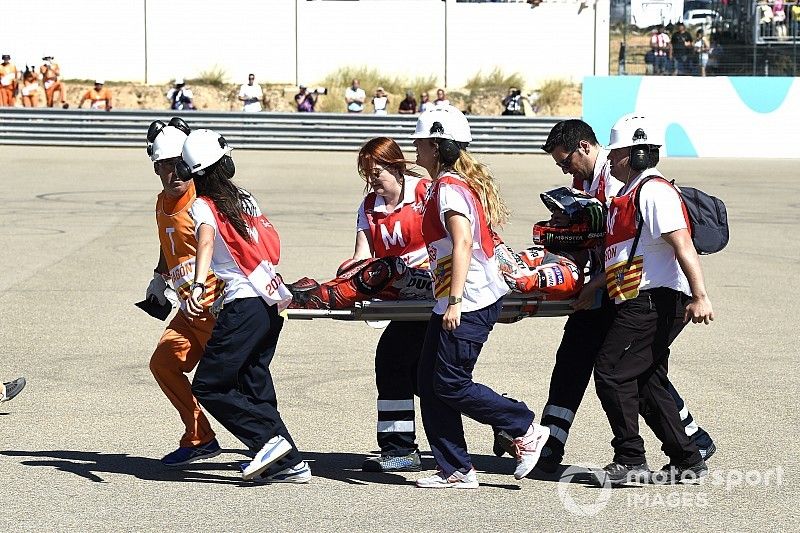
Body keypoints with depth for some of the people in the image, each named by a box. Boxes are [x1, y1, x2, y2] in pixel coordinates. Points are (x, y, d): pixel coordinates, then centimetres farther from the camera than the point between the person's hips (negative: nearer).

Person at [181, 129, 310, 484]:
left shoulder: (202, 207, -4)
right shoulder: (245, 199, 16)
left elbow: (206, 241, -25)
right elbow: (273, 244, 29)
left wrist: (198, 286, -40)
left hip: (244, 305, -7)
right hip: (273, 301, 7)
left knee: (207, 387, -2)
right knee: (253, 386, 13)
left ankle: (270, 439, -12)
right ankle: (290, 463, 6)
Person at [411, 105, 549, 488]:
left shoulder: (450, 188, -14)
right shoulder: (460, 183, 16)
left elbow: (462, 244, -25)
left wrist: (455, 301, -31)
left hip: (469, 303, -10)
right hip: (451, 302, 10)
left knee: (450, 385, -8)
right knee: (429, 384, 7)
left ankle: (526, 431, 4)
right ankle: (454, 469, 10)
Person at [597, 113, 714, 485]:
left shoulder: (654, 191, -12)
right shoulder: (629, 194, 21)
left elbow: (682, 244, -22)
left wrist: (699, 296, -29)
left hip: (655, 301, -11)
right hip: (642, 303, 11)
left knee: (612, 372, -9)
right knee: (648, 382, 11)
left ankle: (630, 461, -5)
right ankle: (687, 460, 15)